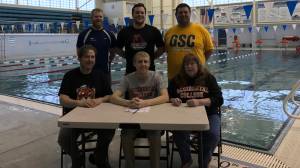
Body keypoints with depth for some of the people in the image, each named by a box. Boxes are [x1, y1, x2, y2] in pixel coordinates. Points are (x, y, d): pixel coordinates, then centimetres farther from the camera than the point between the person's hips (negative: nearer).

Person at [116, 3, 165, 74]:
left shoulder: (154, 31, -1)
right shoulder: (124, 32, 2)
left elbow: (161, 48, 6)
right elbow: (118, 48, 11)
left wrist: (152, 57, -2)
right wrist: (127, 56, 1)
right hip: (130, 70, 1)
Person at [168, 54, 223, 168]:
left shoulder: (208, 78, 2)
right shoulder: (177, 80, 9)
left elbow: (219, 100, -8)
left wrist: (199, 101, -25)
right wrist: (173, 100, -16)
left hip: (208, 114, -1)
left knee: (213, 135, -28)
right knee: (179, 133, -28)